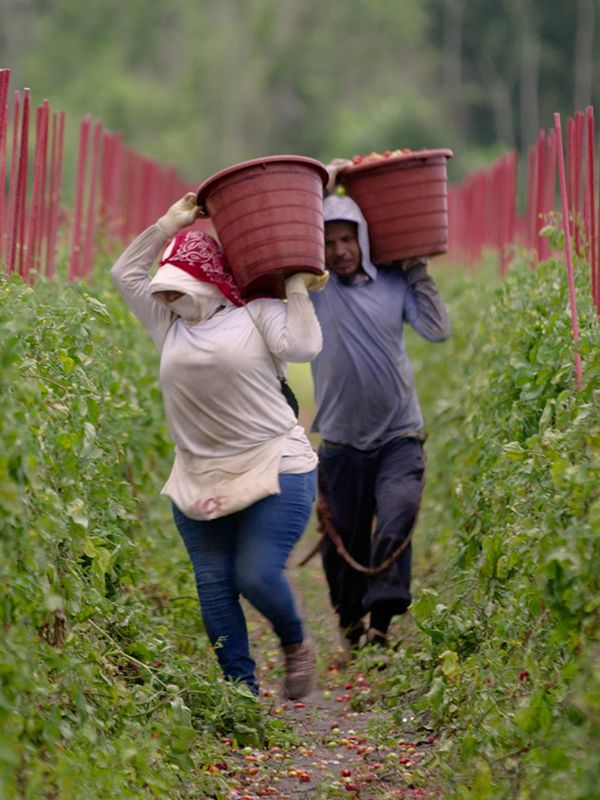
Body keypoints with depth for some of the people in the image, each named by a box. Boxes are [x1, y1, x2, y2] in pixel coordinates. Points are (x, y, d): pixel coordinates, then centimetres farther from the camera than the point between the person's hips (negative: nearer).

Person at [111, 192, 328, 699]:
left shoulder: (258, 316, -2)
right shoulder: (170, 326, 14)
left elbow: (304, 347, -17)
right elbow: (126, 273, 15)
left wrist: (296, 288, -8)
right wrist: (169, 225, 10)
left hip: (274, 470, -6)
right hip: (200, 480, 6)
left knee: (258, 576, -13)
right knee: (213, 586, 3)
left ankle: (296, 645, 18)